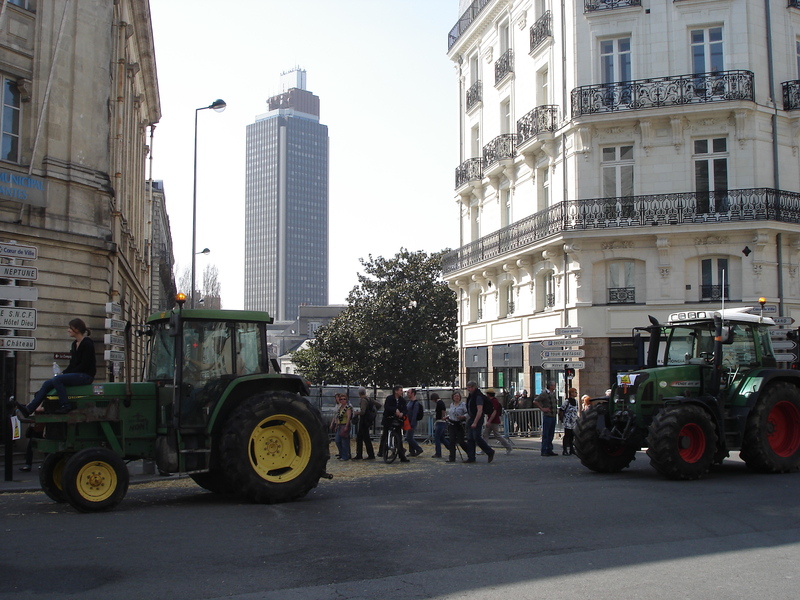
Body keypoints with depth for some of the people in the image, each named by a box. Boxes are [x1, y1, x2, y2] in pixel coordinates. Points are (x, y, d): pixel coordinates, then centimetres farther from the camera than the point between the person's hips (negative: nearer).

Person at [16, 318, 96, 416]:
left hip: (86, 375, -9)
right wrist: (63, 373, 2)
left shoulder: (87, 343, -12)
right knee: (47, 384, -5)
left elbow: (84, 365, -17)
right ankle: (28, 409, -12)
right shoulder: (74, 344, 16)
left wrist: (65, 374, -15)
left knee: (57, 379, -27)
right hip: (76, 374, 9)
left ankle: (65, 406, -21)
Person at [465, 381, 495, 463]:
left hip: (477, 419, -9)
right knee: (470, 439, 5)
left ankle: (490, 452, 5)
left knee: (477, 437, -11)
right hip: (471, 419, 9)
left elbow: (480, 411, -23)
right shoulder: (471, 396, 14)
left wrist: (475, 422, -27)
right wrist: (469, 420, 20)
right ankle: (471, 457, 8)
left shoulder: (478, 397, -16)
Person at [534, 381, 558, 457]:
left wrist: (556, 404, 15)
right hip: (547, 416, -8)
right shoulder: (544, 393, -13)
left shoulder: (553, 393, 12)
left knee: (551, 434, 12)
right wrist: (542, 409, -16)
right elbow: (535, 402, -17)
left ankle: (549, 450, 19)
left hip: (553, 416, 8)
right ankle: (544, 451, 0)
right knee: (545, 434, -4)